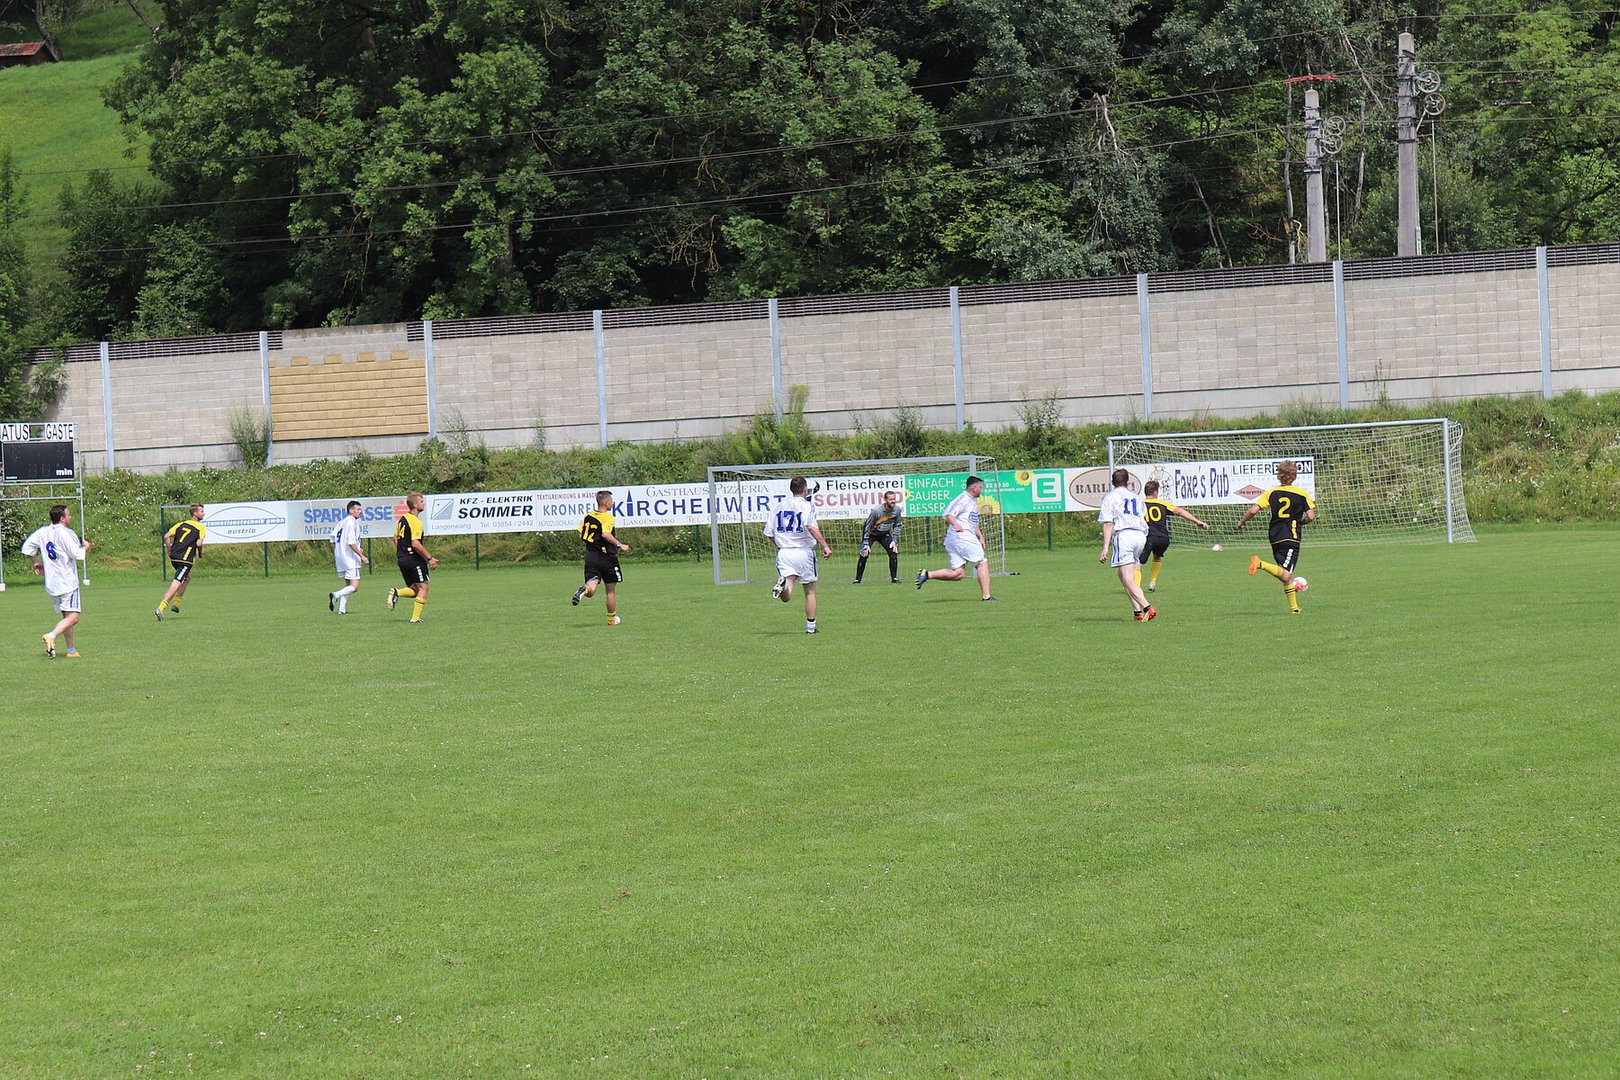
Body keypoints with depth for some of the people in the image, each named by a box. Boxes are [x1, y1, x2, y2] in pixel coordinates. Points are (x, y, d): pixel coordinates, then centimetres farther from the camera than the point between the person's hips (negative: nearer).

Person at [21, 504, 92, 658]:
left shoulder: (43, 531, 8)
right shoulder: (65, 533, -14)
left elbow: (27, 547, 11)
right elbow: (76, 553, -17)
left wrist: (36, 562, 24)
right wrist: (85, 547, 4)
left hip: (51, 583, 8)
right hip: (67, 581, -8)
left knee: (66, 616, 17)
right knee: (73, 617, -12)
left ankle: (71, 650, 18)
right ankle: (51, 636, -32)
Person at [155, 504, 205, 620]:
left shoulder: (181, 524, 14)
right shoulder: (201, 527, -2)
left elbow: (166, 536, 4)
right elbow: (199, 543, -14)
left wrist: (170, 551, 13)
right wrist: (200, 553, 7)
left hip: (174, 557, 7)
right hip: (185, 560, -7)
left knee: (187, 578, 29)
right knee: (176, 584, -11)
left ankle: (176, 604, 24)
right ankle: (160, 608, -23)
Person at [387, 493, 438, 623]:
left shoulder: (402, 518, 11)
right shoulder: (415, 522, -16)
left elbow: (395, 538, 19)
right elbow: (415, 544, -24)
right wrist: (429, 558, -17)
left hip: (402, 558, 9)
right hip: (413, 558, -9)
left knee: (414, 589, 16)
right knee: (423, 588, 0)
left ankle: (396, 593, -9)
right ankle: (415, 618, -4)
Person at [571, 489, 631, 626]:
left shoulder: (588, 516, 8)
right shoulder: (607, 517, -13)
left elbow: (581, 535, 12)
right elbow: (606, 534, -29)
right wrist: (620, 545, -24)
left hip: (590, 556, 5)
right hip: (606, 556, -5)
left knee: (591, 591, -3)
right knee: (611, 590, 12)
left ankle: (584, 590, -38)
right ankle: (611, 619, 20)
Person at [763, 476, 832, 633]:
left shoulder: (780, 507, 12)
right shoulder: (807, 505, -4)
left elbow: (769, 533, 12)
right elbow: (811, 527, -22)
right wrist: (825, 546, -23)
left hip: (784, 553, 3)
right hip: (803, 552, -3)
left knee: (786, 597, -7)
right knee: (810, 591, 14)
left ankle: (782, 584, -39)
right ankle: (810, 626, 16)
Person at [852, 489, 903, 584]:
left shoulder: (897, 509, -16)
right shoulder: (876, 511, -31)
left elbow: (897, 526, 0)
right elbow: (867, 527, -23)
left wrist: (894, 541, -6)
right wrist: (866, 544, -22)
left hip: (884, 534, 4)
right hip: (871, 533, -4)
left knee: (893, 553, -9)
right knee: (864, 556, -13)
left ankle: (894, 579, 1)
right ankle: (857, 580, -3)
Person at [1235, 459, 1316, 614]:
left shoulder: (1271, 493, 5)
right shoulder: (1302, 493, 0)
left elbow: (1253, 510, -4)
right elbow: (1311, 516, -6)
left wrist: (1241, 522, 12)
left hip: (1275, 538, 4)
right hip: (1291, 537, -4)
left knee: (1286, 575, 15)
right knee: (1286, 576, -15)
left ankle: (1294, 607, 14)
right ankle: (1261, 564, -37)